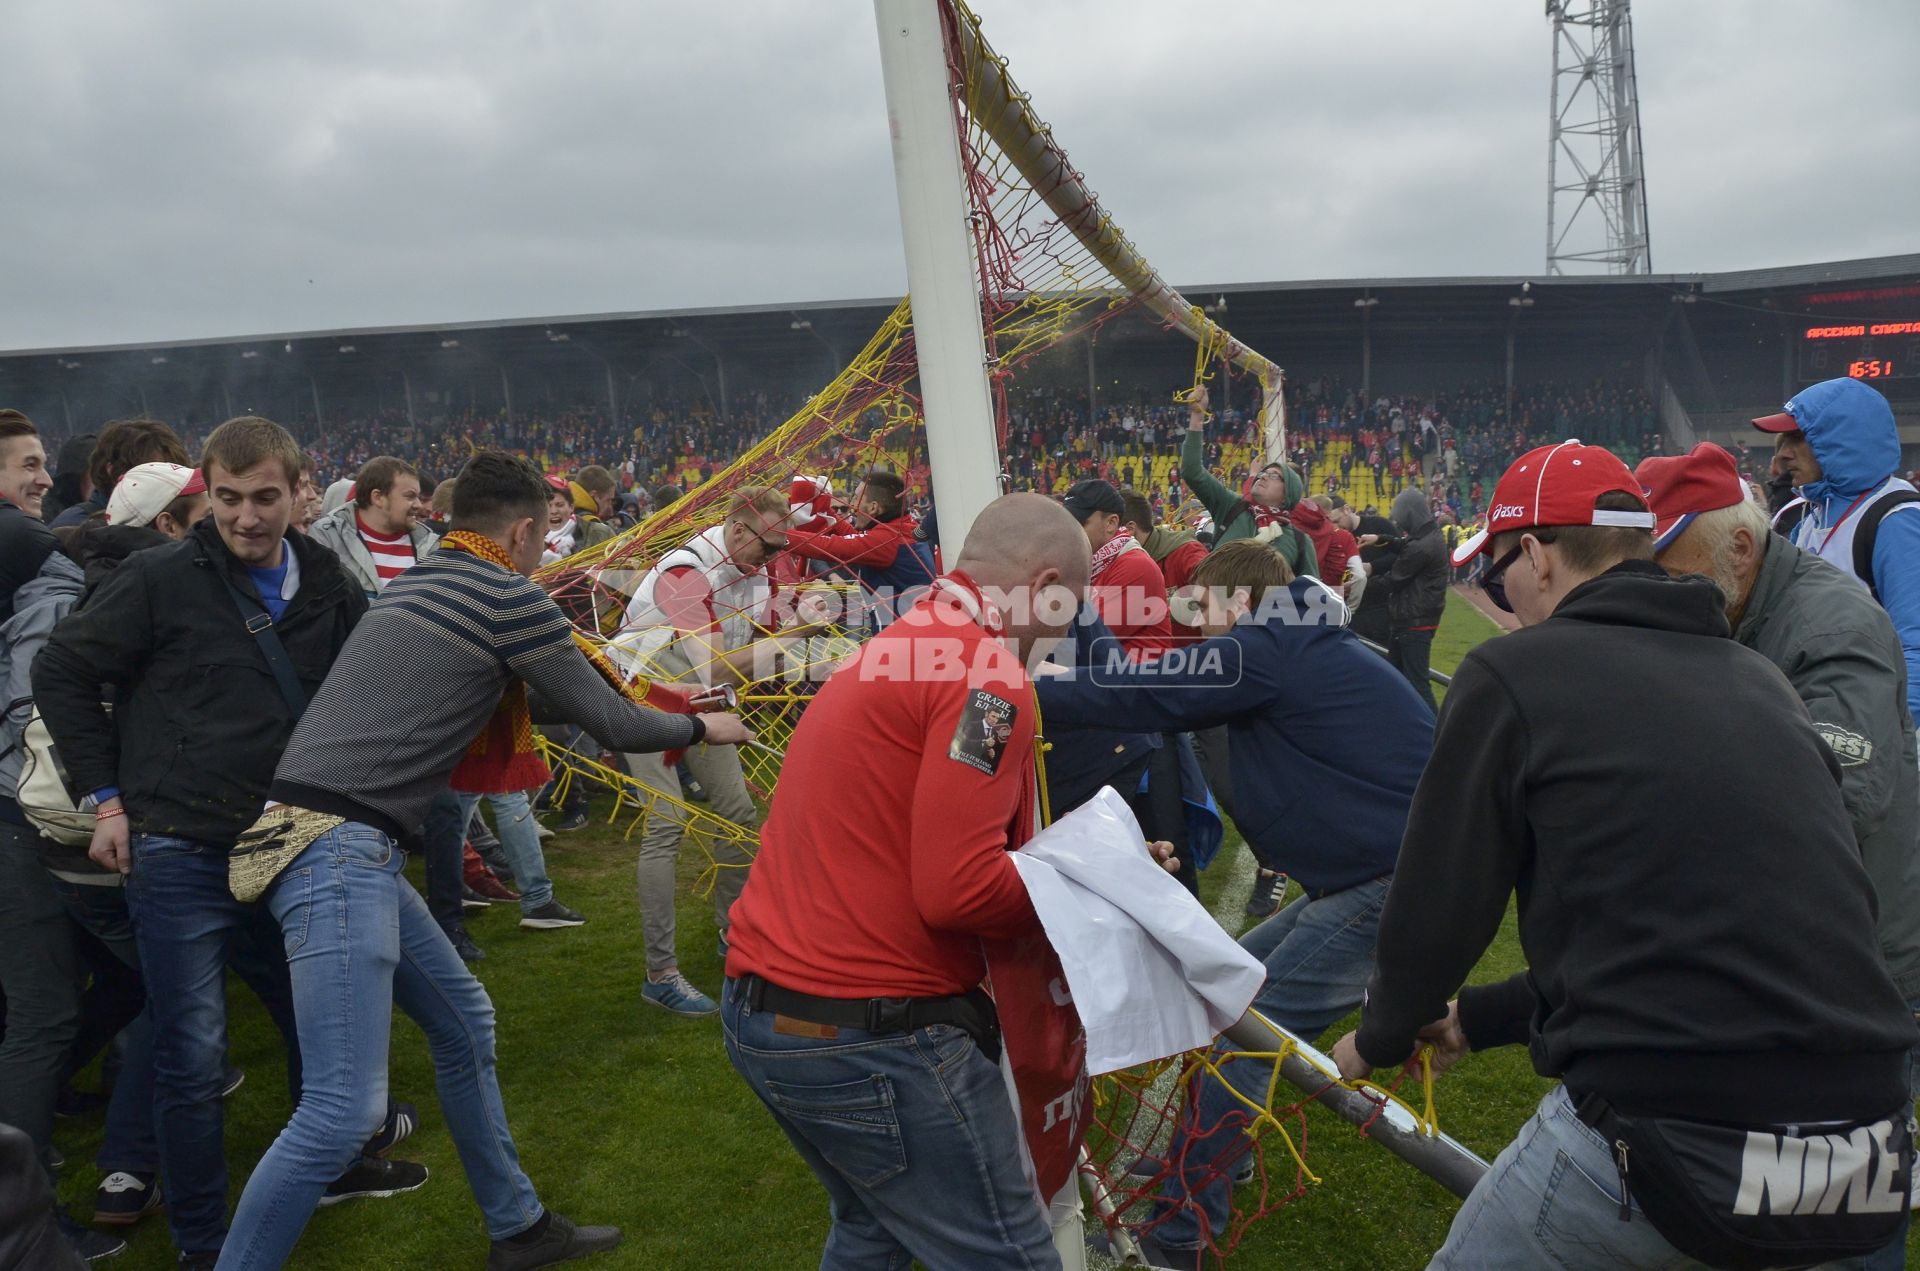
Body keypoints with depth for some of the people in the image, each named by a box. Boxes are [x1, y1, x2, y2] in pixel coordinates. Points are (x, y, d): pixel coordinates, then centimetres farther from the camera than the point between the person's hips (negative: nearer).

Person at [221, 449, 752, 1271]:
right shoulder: (510, 597, -7)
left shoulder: (416, 582, 18)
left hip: (344, 847, 10)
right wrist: (701, 729, 16)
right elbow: (609, 724, -1)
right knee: (343, 1110, -11)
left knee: (462, 1023, 18)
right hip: (338, 851, -10)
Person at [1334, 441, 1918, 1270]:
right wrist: (1480, 1018, 26)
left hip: (1668, 1136, -6)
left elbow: (1434, 908, -2)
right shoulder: (1759, 680, 13)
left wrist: (1382, 1037, 20)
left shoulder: (1514, 672, -6)